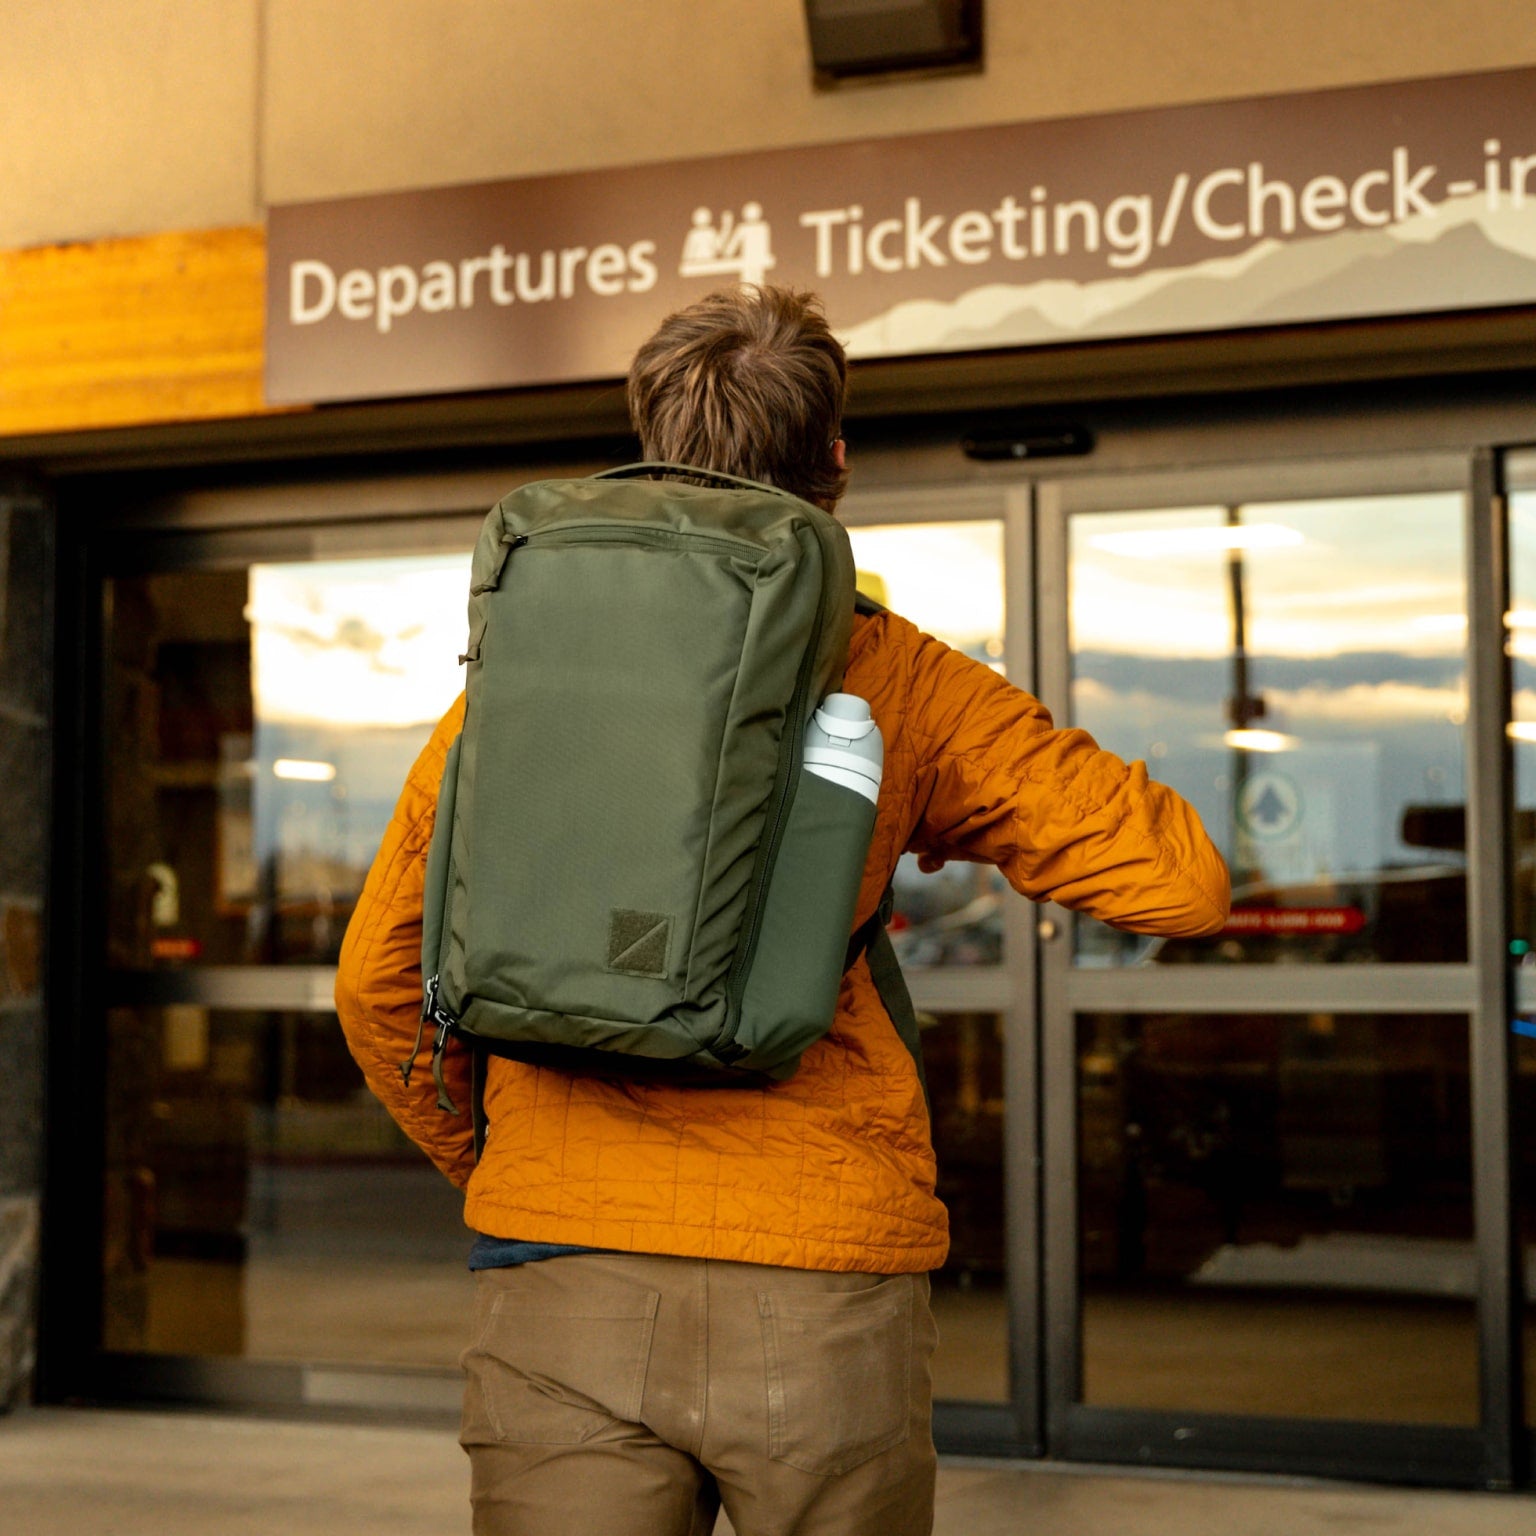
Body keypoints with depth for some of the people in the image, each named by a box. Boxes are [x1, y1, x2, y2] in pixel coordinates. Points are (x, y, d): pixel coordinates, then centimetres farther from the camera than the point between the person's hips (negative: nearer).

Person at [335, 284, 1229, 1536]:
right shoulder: (897, 681, 1)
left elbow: (378, 977, 14)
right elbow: (1185, 881, 0)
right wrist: (968, 819, 17)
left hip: (558, 1278, 2)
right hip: (821, 1289, -1)